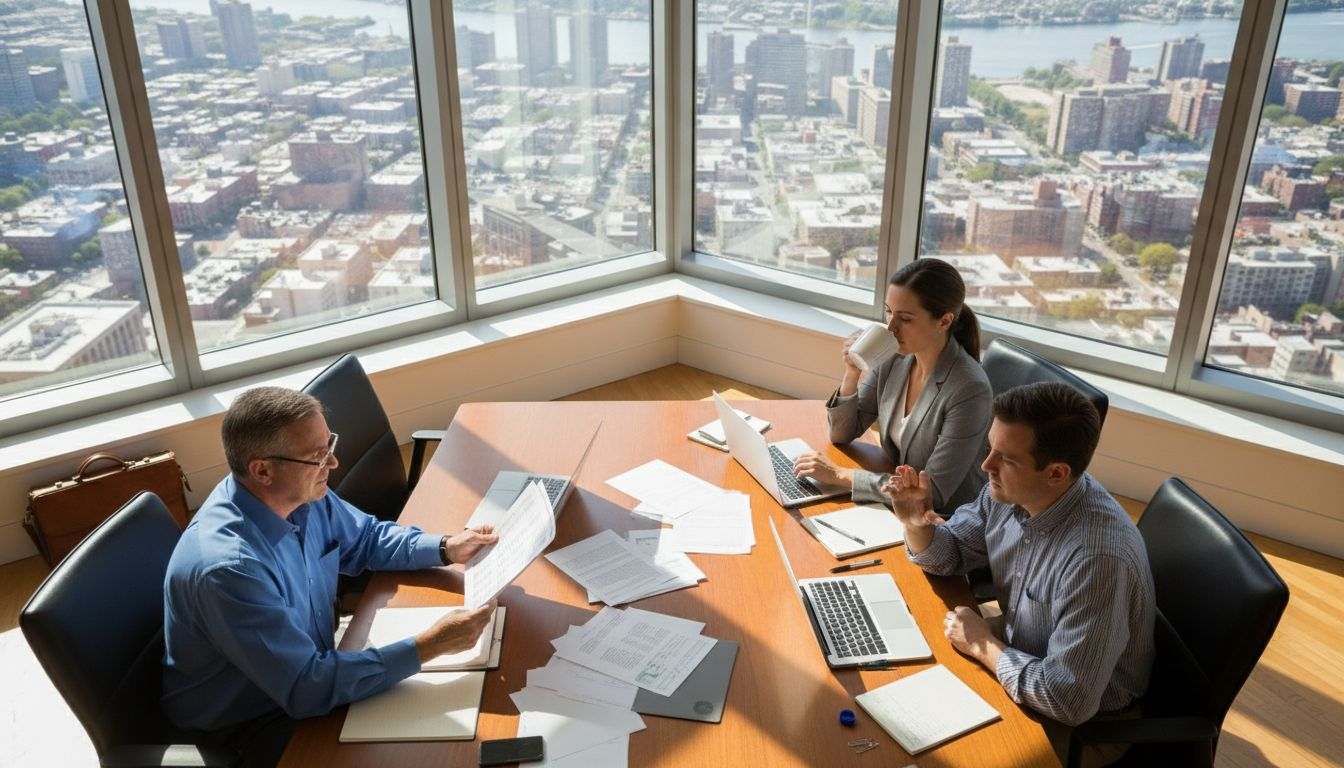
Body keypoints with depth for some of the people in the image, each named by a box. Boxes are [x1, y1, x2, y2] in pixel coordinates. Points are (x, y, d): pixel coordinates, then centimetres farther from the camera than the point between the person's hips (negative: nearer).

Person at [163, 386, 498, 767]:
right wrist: (429, 645, -34)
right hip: (247, 726, -7)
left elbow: (367, 538, 8)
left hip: (310, 669, 7)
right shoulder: (227, 566, -36)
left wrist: (445, 548, -8)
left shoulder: (302, 493, -12)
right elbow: (306, 689, -32)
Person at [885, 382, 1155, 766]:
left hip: (1088, 721, -6)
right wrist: (916, 523, -17)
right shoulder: (1010, 490, -12)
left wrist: (984, 646, -20)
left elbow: (1069, 701, -32)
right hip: (1022, 664, 7)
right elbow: (950, 554, 4)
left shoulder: (1098, 558, -36)